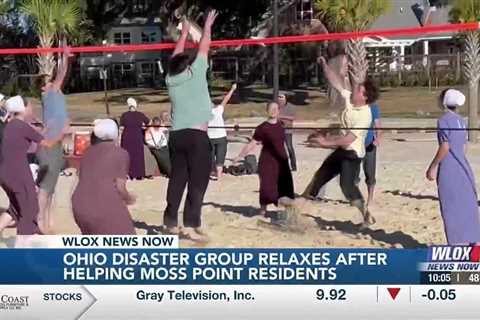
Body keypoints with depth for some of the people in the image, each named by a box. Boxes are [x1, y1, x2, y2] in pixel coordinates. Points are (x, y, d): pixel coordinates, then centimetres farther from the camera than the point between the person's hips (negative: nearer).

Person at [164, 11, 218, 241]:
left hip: (176, 135, 6)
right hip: (196, 135, -6)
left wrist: (184, 33, 36)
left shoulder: (170, 79, 11)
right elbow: (203, 49, 9)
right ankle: (191, 225, -11)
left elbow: (176, 57, 25)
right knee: (198, 182, -6)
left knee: (177, 180, 12)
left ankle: (171, 222, 16)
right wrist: (207, 27, 23)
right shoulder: (195, 73, -1)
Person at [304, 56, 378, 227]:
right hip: (341, 149, 9)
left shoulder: (364, 116, -26)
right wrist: (324, 65, 0)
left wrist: (327, 142, -24)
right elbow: (335, 81, 4)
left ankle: (367, 216, -10)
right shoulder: (349, 98, -5)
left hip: (353, 153, -9)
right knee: (320, 175, 20)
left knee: (347, 184, -18)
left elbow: (348, 139, -28)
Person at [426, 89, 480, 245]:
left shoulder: (444, 120, -10)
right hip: (463, 169, 7)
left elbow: (445, 146, -16)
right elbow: (463, 146, 16)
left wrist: (433, 167, -11)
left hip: (449, 171, -7)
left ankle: (457, 245, 0)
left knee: (452, 209, -2)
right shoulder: (461, 120, 12)